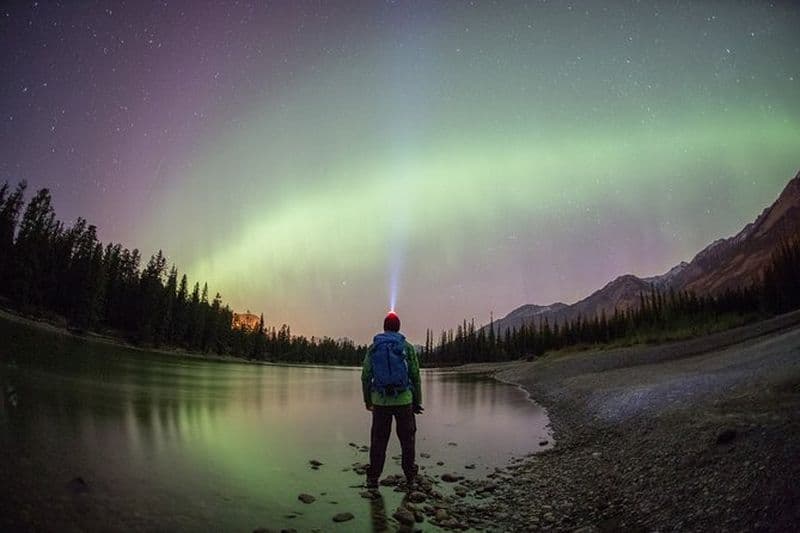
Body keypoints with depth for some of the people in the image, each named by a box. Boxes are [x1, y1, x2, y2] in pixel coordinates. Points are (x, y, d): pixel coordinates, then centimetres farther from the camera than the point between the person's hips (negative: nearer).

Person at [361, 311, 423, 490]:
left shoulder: (373, 348, 4)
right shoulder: (407, 347, 0)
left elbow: (366, 376, 3)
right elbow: (415, 376, -1)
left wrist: (367, 400, 12)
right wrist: (417, 401, 6)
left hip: (380, 401, 1)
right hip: (403, 399, -1)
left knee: (378, 440, 9)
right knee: (407, 438, 14)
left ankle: (373, 478, 9)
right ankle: (410, 476, 21)